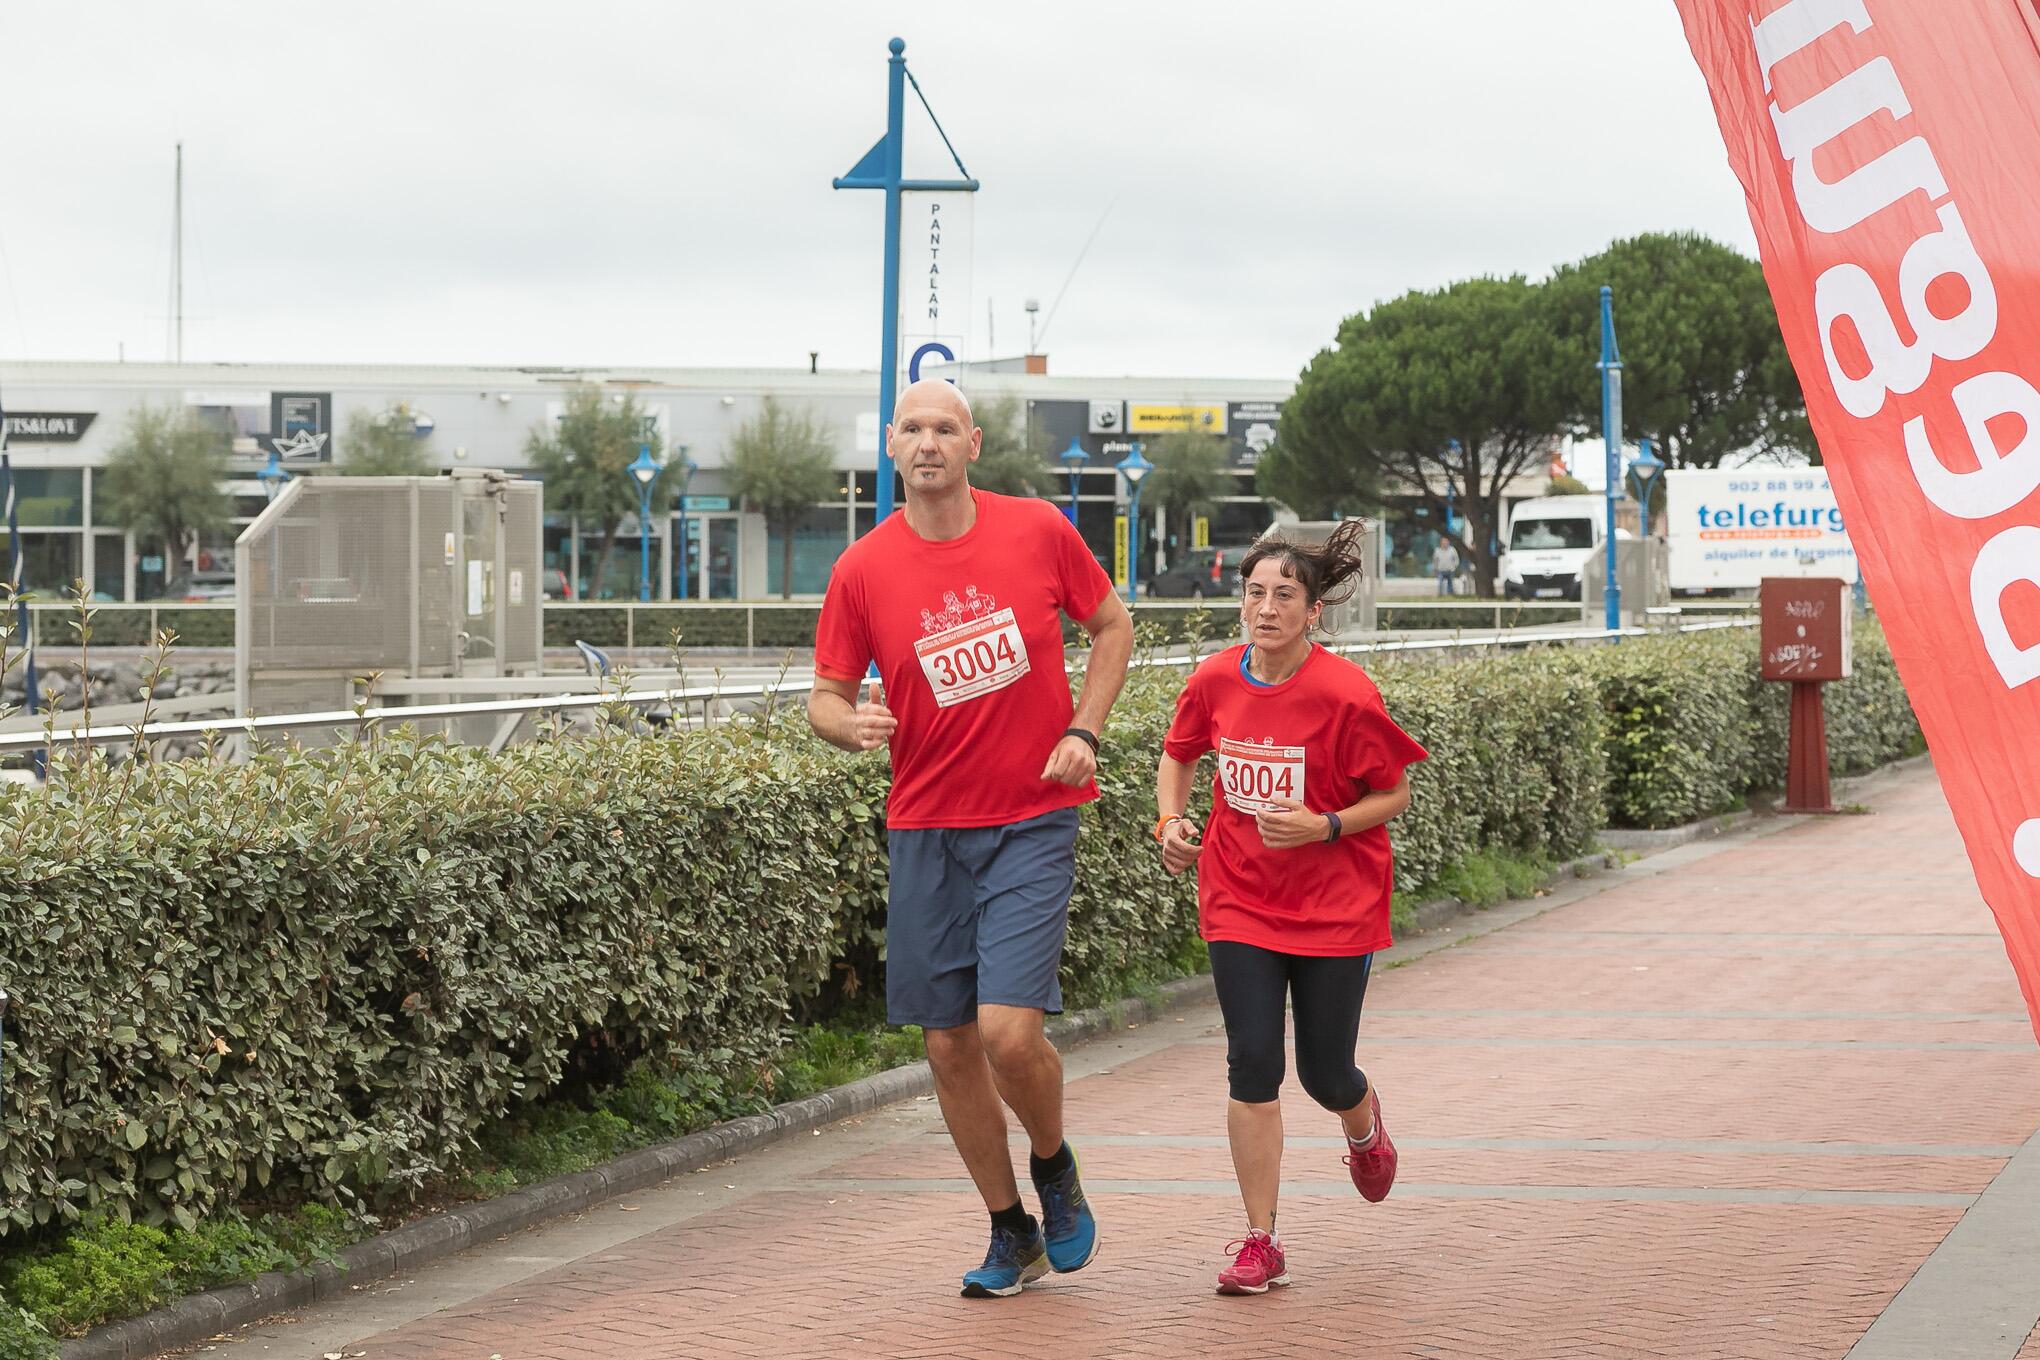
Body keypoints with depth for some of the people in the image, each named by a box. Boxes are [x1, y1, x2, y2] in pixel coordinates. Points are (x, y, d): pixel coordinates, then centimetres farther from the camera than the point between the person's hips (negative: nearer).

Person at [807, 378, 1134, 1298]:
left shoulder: (1038, 531, -3)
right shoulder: (863, 569, -2)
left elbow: (1112, 624, 11)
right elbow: (827, 696, 5)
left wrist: (1084, 732, -2)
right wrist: (850, 723, -19)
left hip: (1032, 819, -2)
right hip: (925, 830, 2)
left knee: (1009, 1032, -15)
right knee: (950, 1046, 5)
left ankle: (1054, 1167, 18)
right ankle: (1011, 1233, 24)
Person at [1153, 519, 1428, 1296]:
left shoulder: (1345, 694, -18)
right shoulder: (1215, 682, -6)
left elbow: (1394, 795, -7)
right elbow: (1178, 756, 14)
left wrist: (1324, 828, -22)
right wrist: (1171, 821, -3)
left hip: (1336, 905, -2)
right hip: (1240, 902, 2)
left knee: (1324, 1073, 6)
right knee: (1253, 1065, -7)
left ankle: (1365, 1127, 46)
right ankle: (1261, 1244, 1)